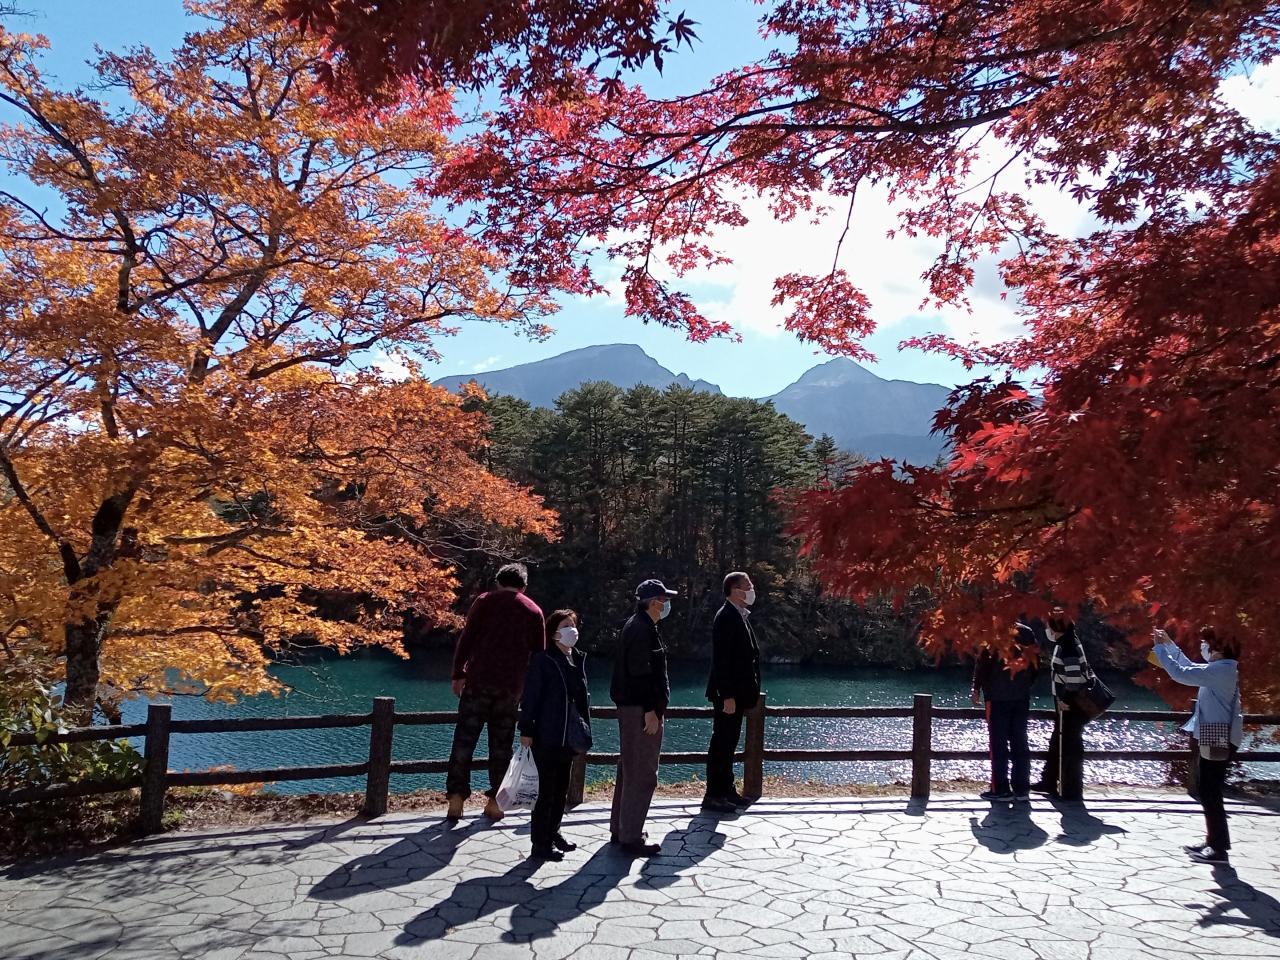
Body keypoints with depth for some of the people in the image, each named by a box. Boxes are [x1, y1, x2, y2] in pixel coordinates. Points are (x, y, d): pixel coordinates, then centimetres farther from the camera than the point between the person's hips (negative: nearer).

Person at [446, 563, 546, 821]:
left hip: (478, 682, -1)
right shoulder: (534, 611, 9)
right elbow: (539, 654, 9)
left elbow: (466, 639, -4)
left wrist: (458, 674, -1)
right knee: (501, 744, 9)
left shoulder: (485, 601, 4)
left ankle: (456, 797, -3)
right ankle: (495, 801, 10)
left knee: (464, 739, 2)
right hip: (511, 687, 1)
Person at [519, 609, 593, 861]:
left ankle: (553, 834, 29)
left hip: (568, 737, 7)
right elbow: (530, 697, -12)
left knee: (562, 789, 15)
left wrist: (583, 731, 14)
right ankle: (540, 844, 6)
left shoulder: (578, 660, 11)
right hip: (546, 736, -7)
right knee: (547, 790, -3)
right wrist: (526, 730, -16)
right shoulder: (543, 661, -10)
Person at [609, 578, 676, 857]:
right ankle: (631, 838, -1)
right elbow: (640, 673, -22)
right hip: (640, 709, -11)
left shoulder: (638, 626, 16)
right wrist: (650, 711, -22)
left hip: (630, 708, 11)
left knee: (629, 769, 18)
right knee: (642, 774, -6)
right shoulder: (641, 629, -17)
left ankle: (619, 829, 28)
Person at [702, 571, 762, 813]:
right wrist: (727, 696, -23)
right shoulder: (726, 618, -17)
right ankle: (713, 796, 4)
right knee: (721, 743, -3)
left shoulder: (740, 616, 13)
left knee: (729, 743, 15)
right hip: (727, 693, -9)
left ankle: (726, 790, 24)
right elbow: (721, 660, -21)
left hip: (737, 692, 9)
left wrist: (749, 693, 15)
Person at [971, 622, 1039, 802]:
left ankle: (1001, 789, 1)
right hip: (1022, 700, 5)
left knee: (998, 744, 1)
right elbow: (1035, 663, 12)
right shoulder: (1027, 632, 6)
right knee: (1020, 744, 10)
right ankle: (1022, 789, 13)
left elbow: (982, 664, -10)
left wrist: (977, 689, -1)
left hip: (998, 699, -5)